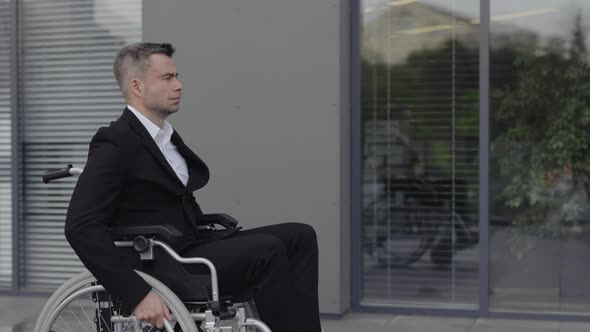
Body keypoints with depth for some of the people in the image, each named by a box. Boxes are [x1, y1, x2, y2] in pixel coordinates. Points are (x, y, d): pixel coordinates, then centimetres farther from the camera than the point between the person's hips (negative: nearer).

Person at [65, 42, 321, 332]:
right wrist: (138, 293, -27)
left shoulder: (167, 136, 15)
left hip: (193, 246, 9)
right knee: (267, 250, -26)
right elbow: (81, 227, -22)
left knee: (300, 237, -4)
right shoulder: (115, 143, -12)